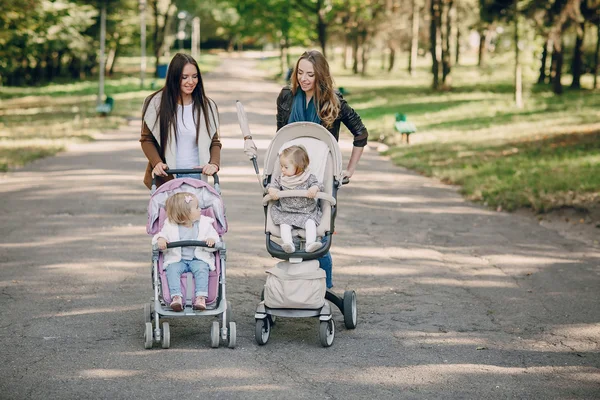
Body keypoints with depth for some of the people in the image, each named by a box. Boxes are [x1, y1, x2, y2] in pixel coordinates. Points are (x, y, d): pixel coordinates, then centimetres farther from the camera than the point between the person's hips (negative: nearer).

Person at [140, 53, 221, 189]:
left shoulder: (207, 106, 7)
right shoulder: (156, 103, 0)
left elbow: (215, 142, 10)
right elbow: (146, 139, 5)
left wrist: (214, 164, -10)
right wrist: (156, 163, -12)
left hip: (196, 178, 1)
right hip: (165, 178, -1)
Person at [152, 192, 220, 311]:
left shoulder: (204, 224, 4)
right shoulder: (170, 226, 1)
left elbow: (214, 236, 2)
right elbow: (163, 234, 4)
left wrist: (212, 240, -23)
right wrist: (160, 239, -22)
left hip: (198, 259, 0)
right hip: (177, 260, 0)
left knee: (201, 269, -30)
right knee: (172, 270, -28)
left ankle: (201, 297, -36)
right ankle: (176, 296, -37)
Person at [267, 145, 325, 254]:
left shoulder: (309, 178, -1)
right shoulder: (282, 179, 8)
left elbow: (318, 185, -9)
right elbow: (273, 184, 7)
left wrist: (315, 188, -33)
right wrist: (272, 190, -18)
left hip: (307, 212, -1)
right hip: (286, 213, 2)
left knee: (310, 222, -27)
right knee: (284, 224, -25)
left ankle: (310, 243, -37)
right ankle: (288, 244, -37)